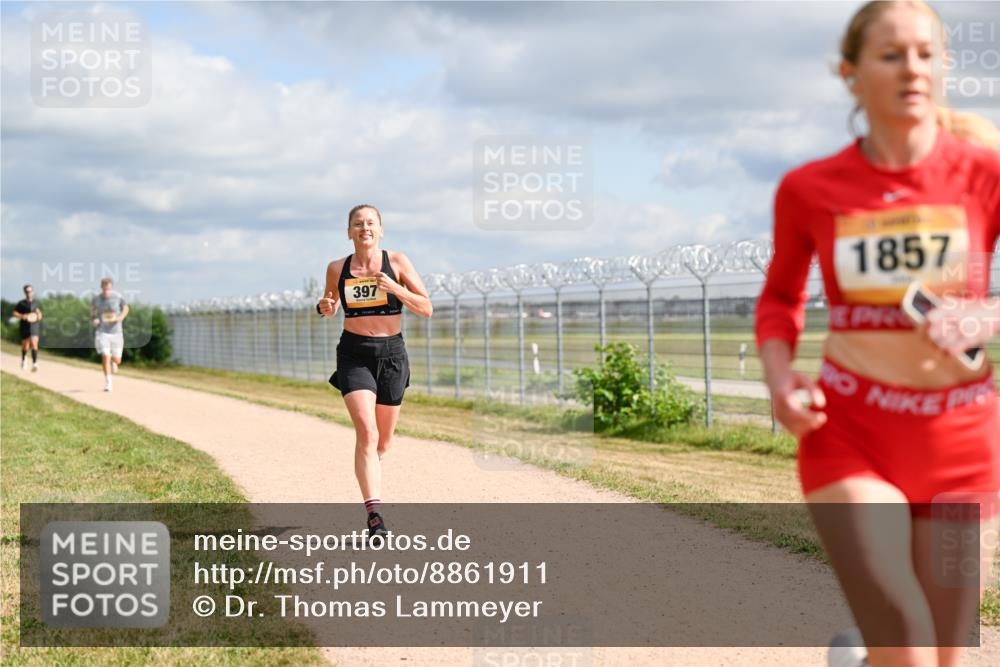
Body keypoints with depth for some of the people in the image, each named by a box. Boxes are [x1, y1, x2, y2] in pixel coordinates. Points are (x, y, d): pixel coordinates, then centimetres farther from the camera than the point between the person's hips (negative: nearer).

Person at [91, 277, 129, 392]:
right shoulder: (96, 298, -5)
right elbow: (93, 309, 16)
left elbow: (125, 308, 9)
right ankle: (108, 383, -3)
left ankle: (113, 362, 47)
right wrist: (93, 319, -3)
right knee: (105, 357, -15)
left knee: (117, 360, 7)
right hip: (102, 332, -1)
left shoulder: (118, 297, -8)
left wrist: (120, 318, -10)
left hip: (116, 332, 1)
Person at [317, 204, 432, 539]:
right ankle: (374, 512, -25)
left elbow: (426, 309, -2)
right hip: (354, 354, -1)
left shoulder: (397, 262, 0)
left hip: (391, 352, 1)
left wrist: (396, 288, -17)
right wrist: (325, 308, -4)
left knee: (384, 441, 10)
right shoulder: (337, 269, 3)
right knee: (366, 432, -20)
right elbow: (330, 305, 20)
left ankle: (369, 472, 41)